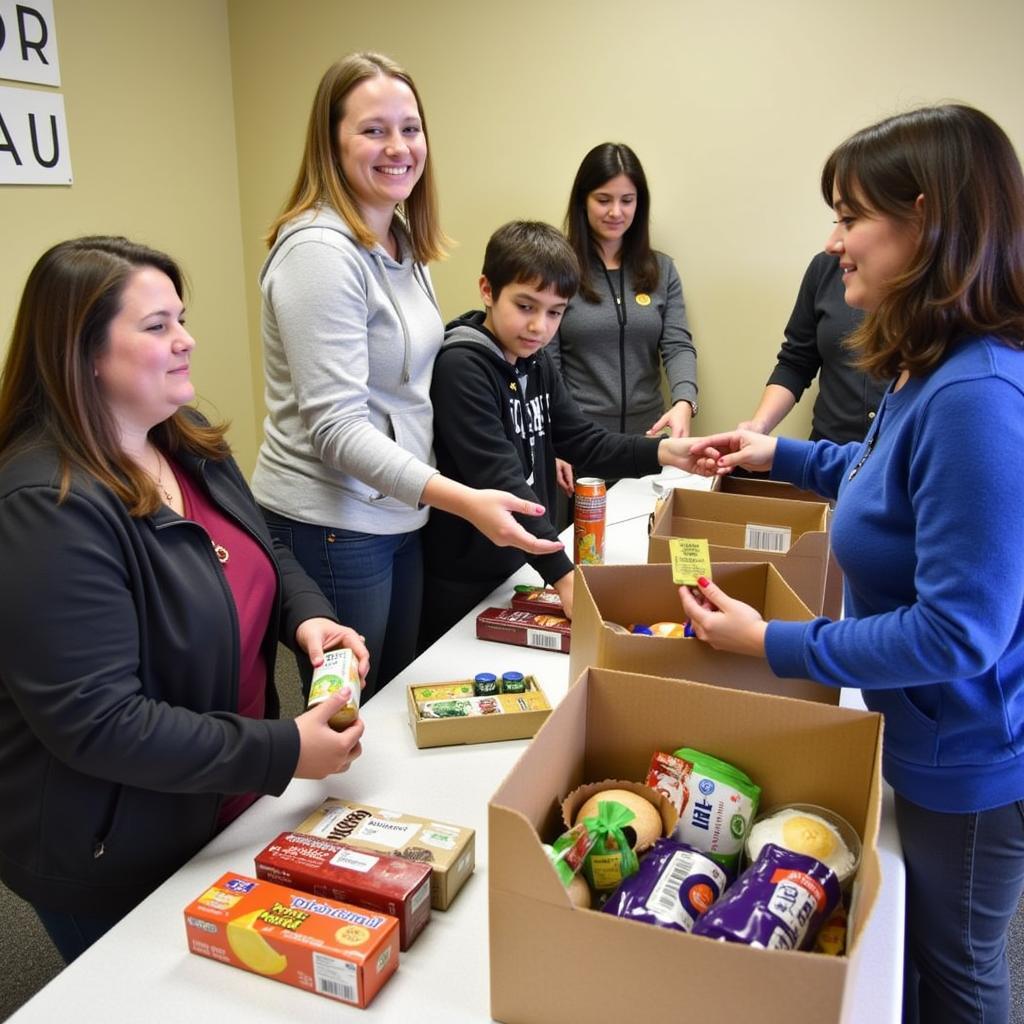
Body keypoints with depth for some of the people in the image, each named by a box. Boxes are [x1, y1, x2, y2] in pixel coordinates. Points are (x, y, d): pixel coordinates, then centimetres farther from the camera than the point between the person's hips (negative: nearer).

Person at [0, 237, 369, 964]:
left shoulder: (191, 447, -1)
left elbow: (264, 554, 13)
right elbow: (93, 722, -30)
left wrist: (308, 616, -9)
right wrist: (284, 753, -28)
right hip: (117, 865, -8)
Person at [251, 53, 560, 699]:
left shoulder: (403, 243, 8)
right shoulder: (319, 251, -19)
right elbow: (337, 428, -24)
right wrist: (465, 501, -32)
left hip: (399, 513, 8)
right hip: (331, 524, -8)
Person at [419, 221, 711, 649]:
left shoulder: (535, 362, 6)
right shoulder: (461, 367, -21)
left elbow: (583, 439, 4)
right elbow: (499, 480, -29)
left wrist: (661, 452, -12)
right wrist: (561, 573, -33)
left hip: (518, 565, 8)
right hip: (461, 581, -7)